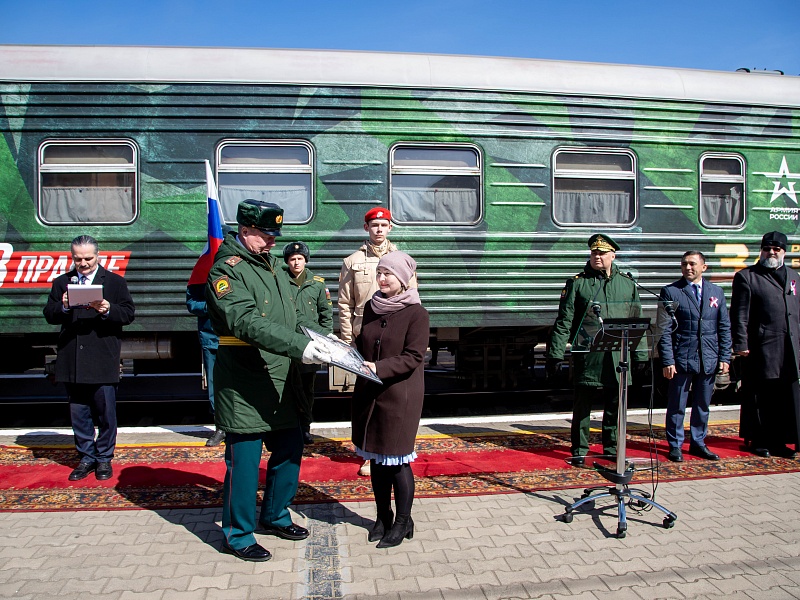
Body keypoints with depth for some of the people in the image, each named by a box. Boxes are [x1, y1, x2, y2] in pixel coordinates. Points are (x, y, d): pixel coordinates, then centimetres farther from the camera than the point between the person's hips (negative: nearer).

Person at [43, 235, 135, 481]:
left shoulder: (115, 282, 4)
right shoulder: (61, 283, 12)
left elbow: (128, 313, -3)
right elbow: (49, 315, 5)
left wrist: (108, 310, -21)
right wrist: (63, 307, -16)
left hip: (104, 362, -3)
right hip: (72, 363, 3)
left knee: (106, 412, 4)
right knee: (79, 413, 10)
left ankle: (104, 458, 18)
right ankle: (87, 457, 23)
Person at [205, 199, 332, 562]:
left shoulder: (272, 266, 15)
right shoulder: (228, 269, -13)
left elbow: (291, 315, 20)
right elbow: (247, 322, -27)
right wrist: (298, 346, -36)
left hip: (280, 380, 9)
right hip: (243, 385, -9)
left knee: (290, 447, 17)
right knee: (244, 459, 2)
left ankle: (275, 516, 37)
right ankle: (237, 535, 21)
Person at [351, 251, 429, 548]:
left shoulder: (416, 313, -11)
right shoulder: (372, 307, 8)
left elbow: (413, 357, -16)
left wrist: (378, 367, -26)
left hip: (400, 396, -6)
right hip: (368, 393, 6)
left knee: (397, 459, 2)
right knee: (375, 457, 14)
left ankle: (403, 522, 20)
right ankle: (383, 516, 30)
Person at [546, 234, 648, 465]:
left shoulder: (628, 284, 10)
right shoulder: (577, 283, 0)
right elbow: (564, 321, -4)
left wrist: (640, 353, 9)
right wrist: (555, 354, -9)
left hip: (618, 358, 3)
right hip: (587, 357, -3)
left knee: (614, 405, 13)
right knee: (582, 406, 4)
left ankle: (612, 448, 28)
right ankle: (579, 450, 17)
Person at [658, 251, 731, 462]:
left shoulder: (716, 292, 9)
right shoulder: (670, 291, -3)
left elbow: (724, 327, 11)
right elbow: (665, 330, -6)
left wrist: (724, 357, 3)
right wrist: (667, 360, -11)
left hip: (709, 360, 4)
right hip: (681, 359, -3)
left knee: (702, 405, 13)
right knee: (677, 406, 4)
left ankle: (698, 443, 27)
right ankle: (675, 446, 17)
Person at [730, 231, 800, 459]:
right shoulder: (746, 277, 1)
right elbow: (739, 315, -5)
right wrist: (741, 344, -11)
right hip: (761, 349, -5)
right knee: (760, 399, 2)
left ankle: (779, 441, 19)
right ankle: (759, 441, 14)